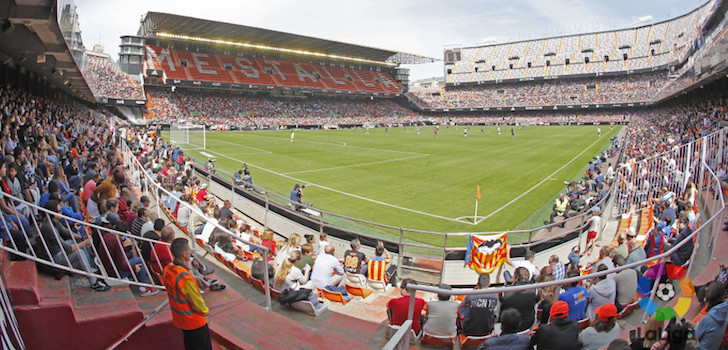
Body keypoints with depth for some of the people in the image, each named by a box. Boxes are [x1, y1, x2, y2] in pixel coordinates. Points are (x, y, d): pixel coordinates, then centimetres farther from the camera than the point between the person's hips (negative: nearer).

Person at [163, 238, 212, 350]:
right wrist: (206, 310, -2)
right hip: (194, 322, -8)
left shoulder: (167, 269, -9)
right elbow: (197, 303, -24)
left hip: (179, 319, 8)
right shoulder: (185, 278, -35)